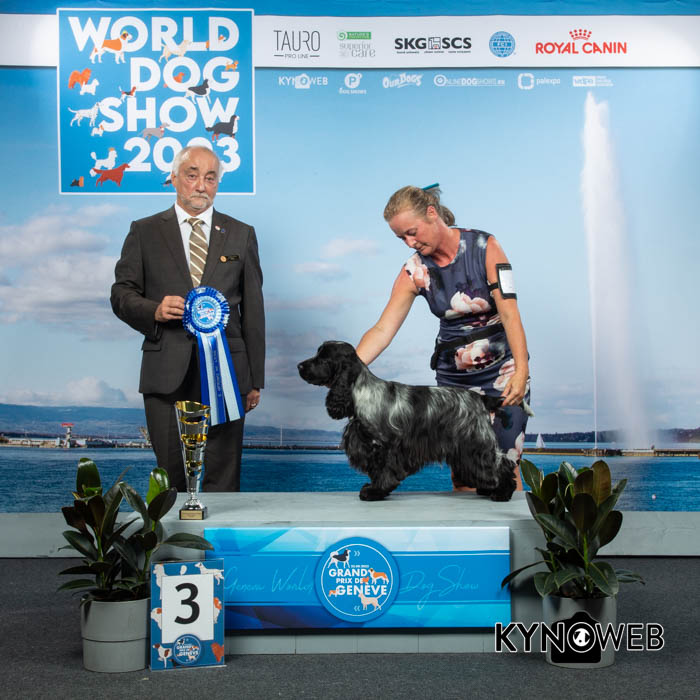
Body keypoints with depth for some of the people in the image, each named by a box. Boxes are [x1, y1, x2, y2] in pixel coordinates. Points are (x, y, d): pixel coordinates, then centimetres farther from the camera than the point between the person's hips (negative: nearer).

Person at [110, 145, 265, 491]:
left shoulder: (241, 234, 12)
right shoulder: (144, 232, 9)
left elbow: (253, 310, 12)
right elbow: (121, 294, 8)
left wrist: (255, 379, 8)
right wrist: (155, 310, -15)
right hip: (166, 374, 0)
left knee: (222, 479, 0)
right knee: (172, 479, 4)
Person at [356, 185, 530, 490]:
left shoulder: (484, 247, -12)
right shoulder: (415, 271, -3)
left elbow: (509, 311, -19)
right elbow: (383, 329, -8)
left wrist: (521, 370, -30)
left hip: (502, 369, -3)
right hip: (453, 375, 3)